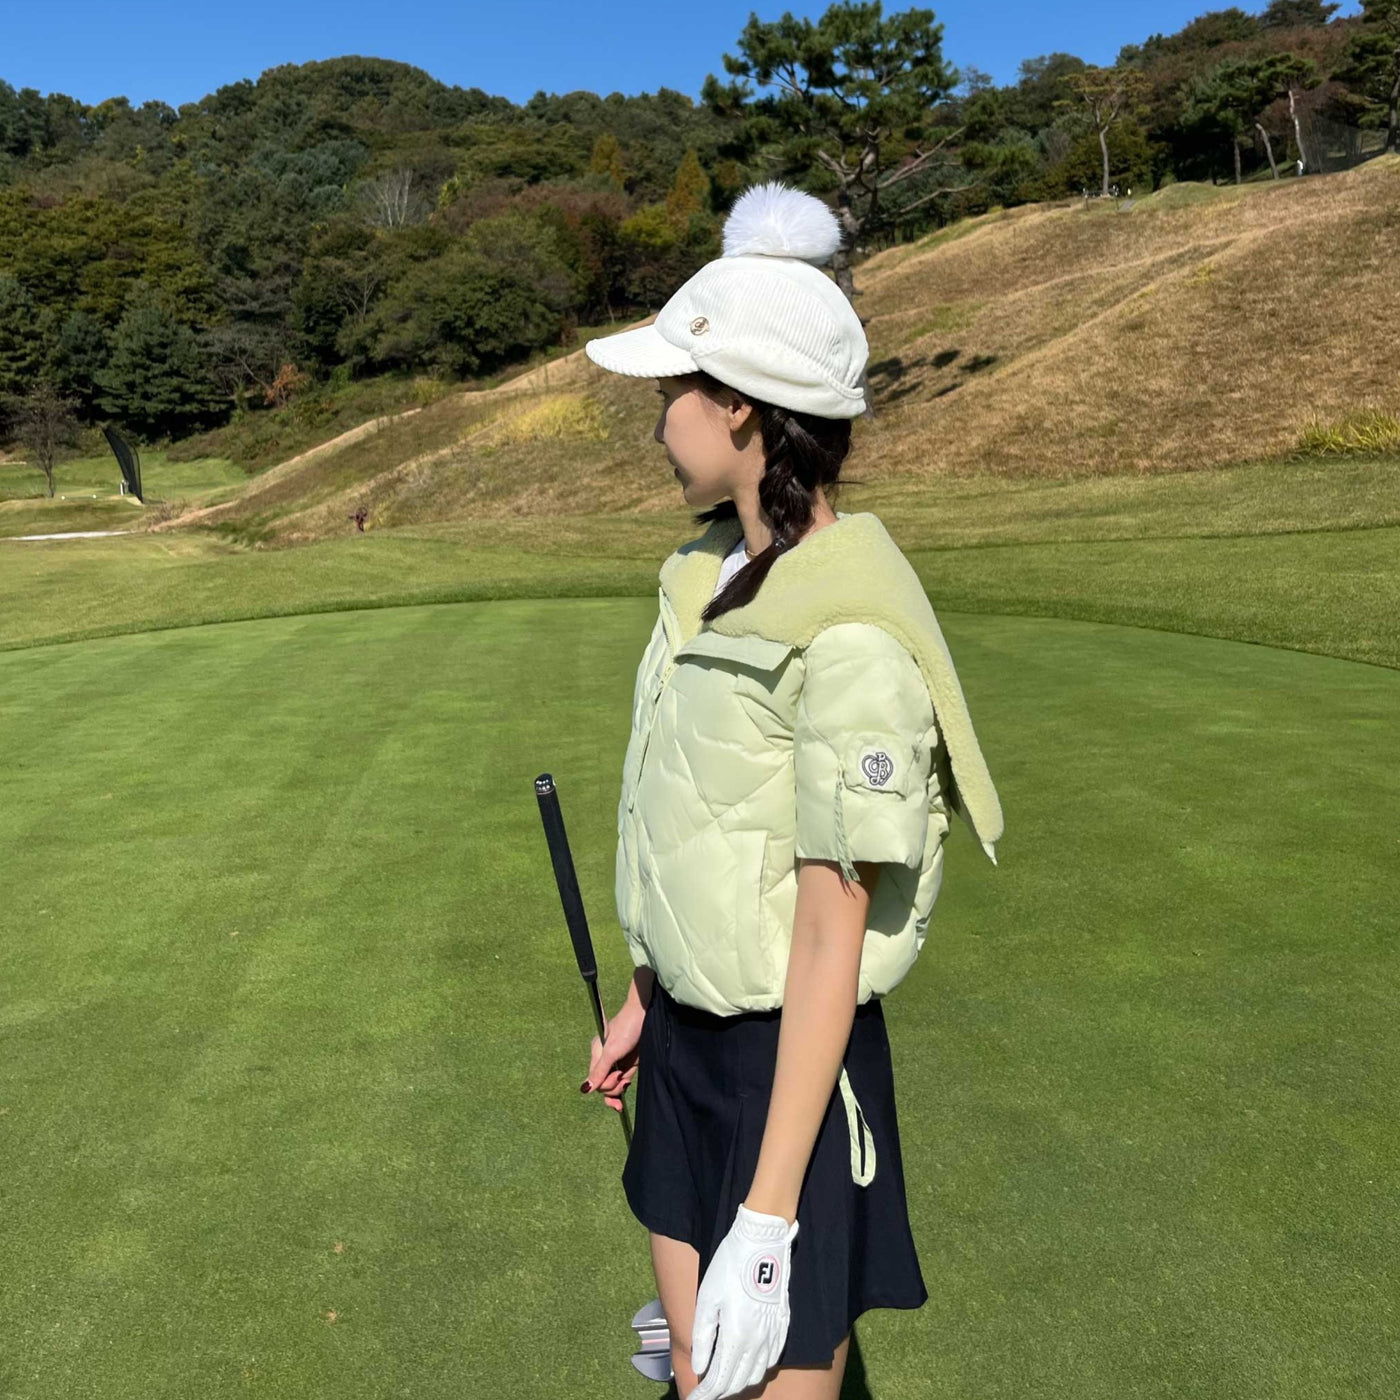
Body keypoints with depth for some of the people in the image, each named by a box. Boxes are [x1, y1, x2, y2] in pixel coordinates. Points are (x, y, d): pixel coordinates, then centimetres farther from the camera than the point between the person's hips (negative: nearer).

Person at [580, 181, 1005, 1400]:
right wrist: (643, 1002, 16)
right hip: (689, 1033, 8)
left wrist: (767, 1217, -17)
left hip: (793, 1059, -8)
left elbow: (833, 933, -22)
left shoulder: (847, 634, -24)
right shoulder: (715, 569, 2)